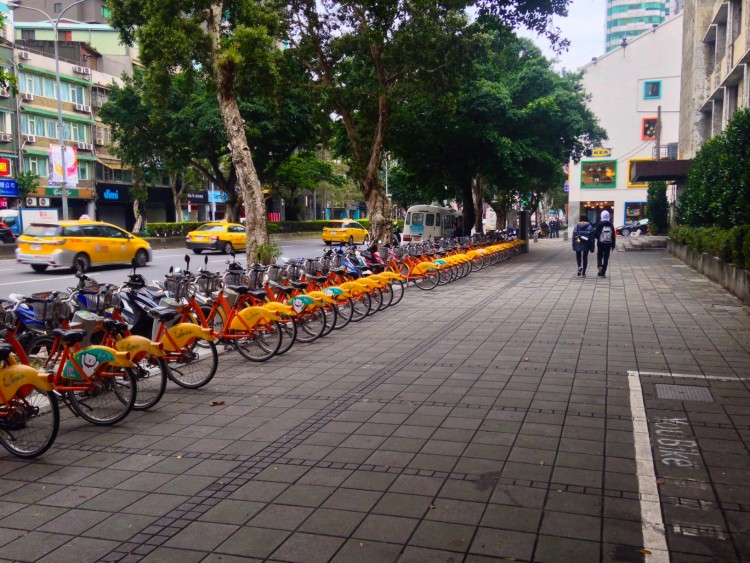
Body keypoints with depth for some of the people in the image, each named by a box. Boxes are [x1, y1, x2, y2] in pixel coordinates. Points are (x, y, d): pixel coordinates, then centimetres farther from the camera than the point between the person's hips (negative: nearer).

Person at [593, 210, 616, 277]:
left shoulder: (599, 224, -8)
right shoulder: (611, 225, 1)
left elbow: (595, 234, -10)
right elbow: (614, 235, 1)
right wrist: (613, 244, 7)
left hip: (600, 243, -2)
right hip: (608, 243, 2)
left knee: (599, 256, 12)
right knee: (606, 258, 8)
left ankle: (600, 266, -16)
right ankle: (603, 273, 7)